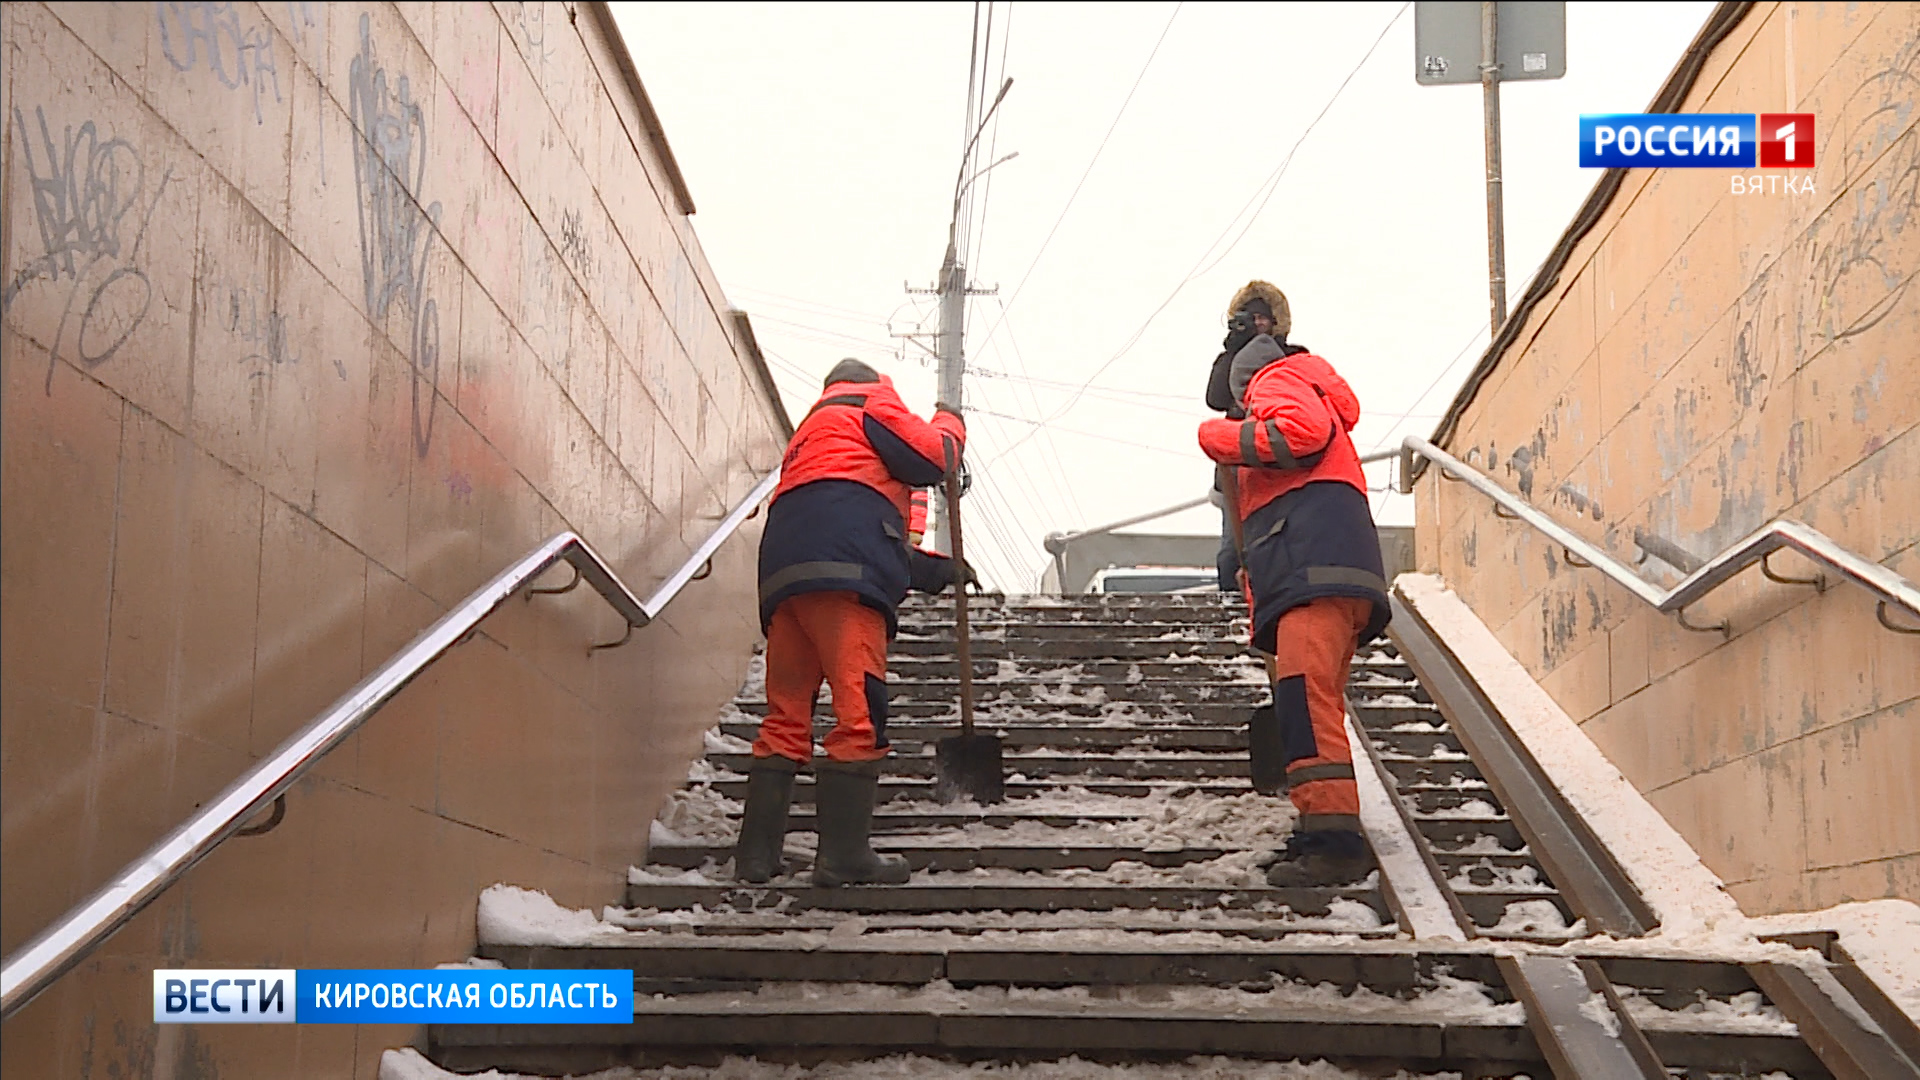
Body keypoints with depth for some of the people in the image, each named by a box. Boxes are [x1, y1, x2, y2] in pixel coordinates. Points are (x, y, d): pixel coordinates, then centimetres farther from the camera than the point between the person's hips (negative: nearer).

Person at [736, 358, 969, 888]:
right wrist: (950, 423, 24)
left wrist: (938, 570, 33)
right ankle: (844, 854, -14)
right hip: (843, 577, -8)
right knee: (859, 711, -10)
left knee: (786, 714, 8)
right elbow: (930, 457, 3)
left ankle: (756, 852, 5)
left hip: (784, 572, 8)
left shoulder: (810, 430, 39)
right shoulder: (871, 402, 15)